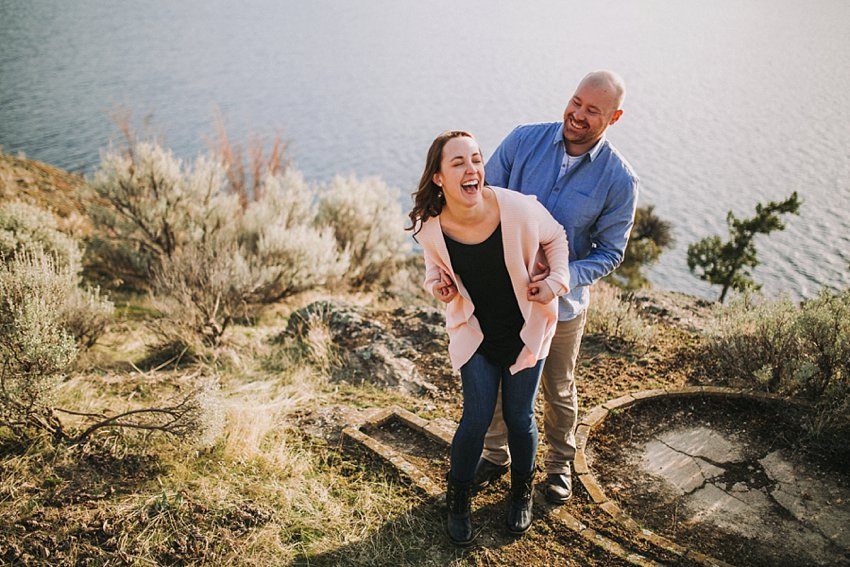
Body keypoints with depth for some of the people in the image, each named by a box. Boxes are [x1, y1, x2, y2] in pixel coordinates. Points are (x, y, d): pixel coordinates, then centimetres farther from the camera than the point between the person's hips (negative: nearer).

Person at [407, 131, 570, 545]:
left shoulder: (518, 209, -27)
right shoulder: (431, 227, -20)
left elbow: (555, 238, -5)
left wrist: (556, 281, -18)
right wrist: (437, 283, -17)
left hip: (525, 328, 0)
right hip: (474, 331, 1)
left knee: (519, 417, 10)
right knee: (476, 420, 1)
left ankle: (522, 492, 40)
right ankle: (458, 499, 30)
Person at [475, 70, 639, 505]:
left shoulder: (619, 179, -15)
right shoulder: (523, 141, -11)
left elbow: (610, 252, -8)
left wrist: (563, 277, -26)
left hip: (561, 303, -1)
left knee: (558, 390, 19)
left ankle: (559, 463, 45)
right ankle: (496, 454, 44)